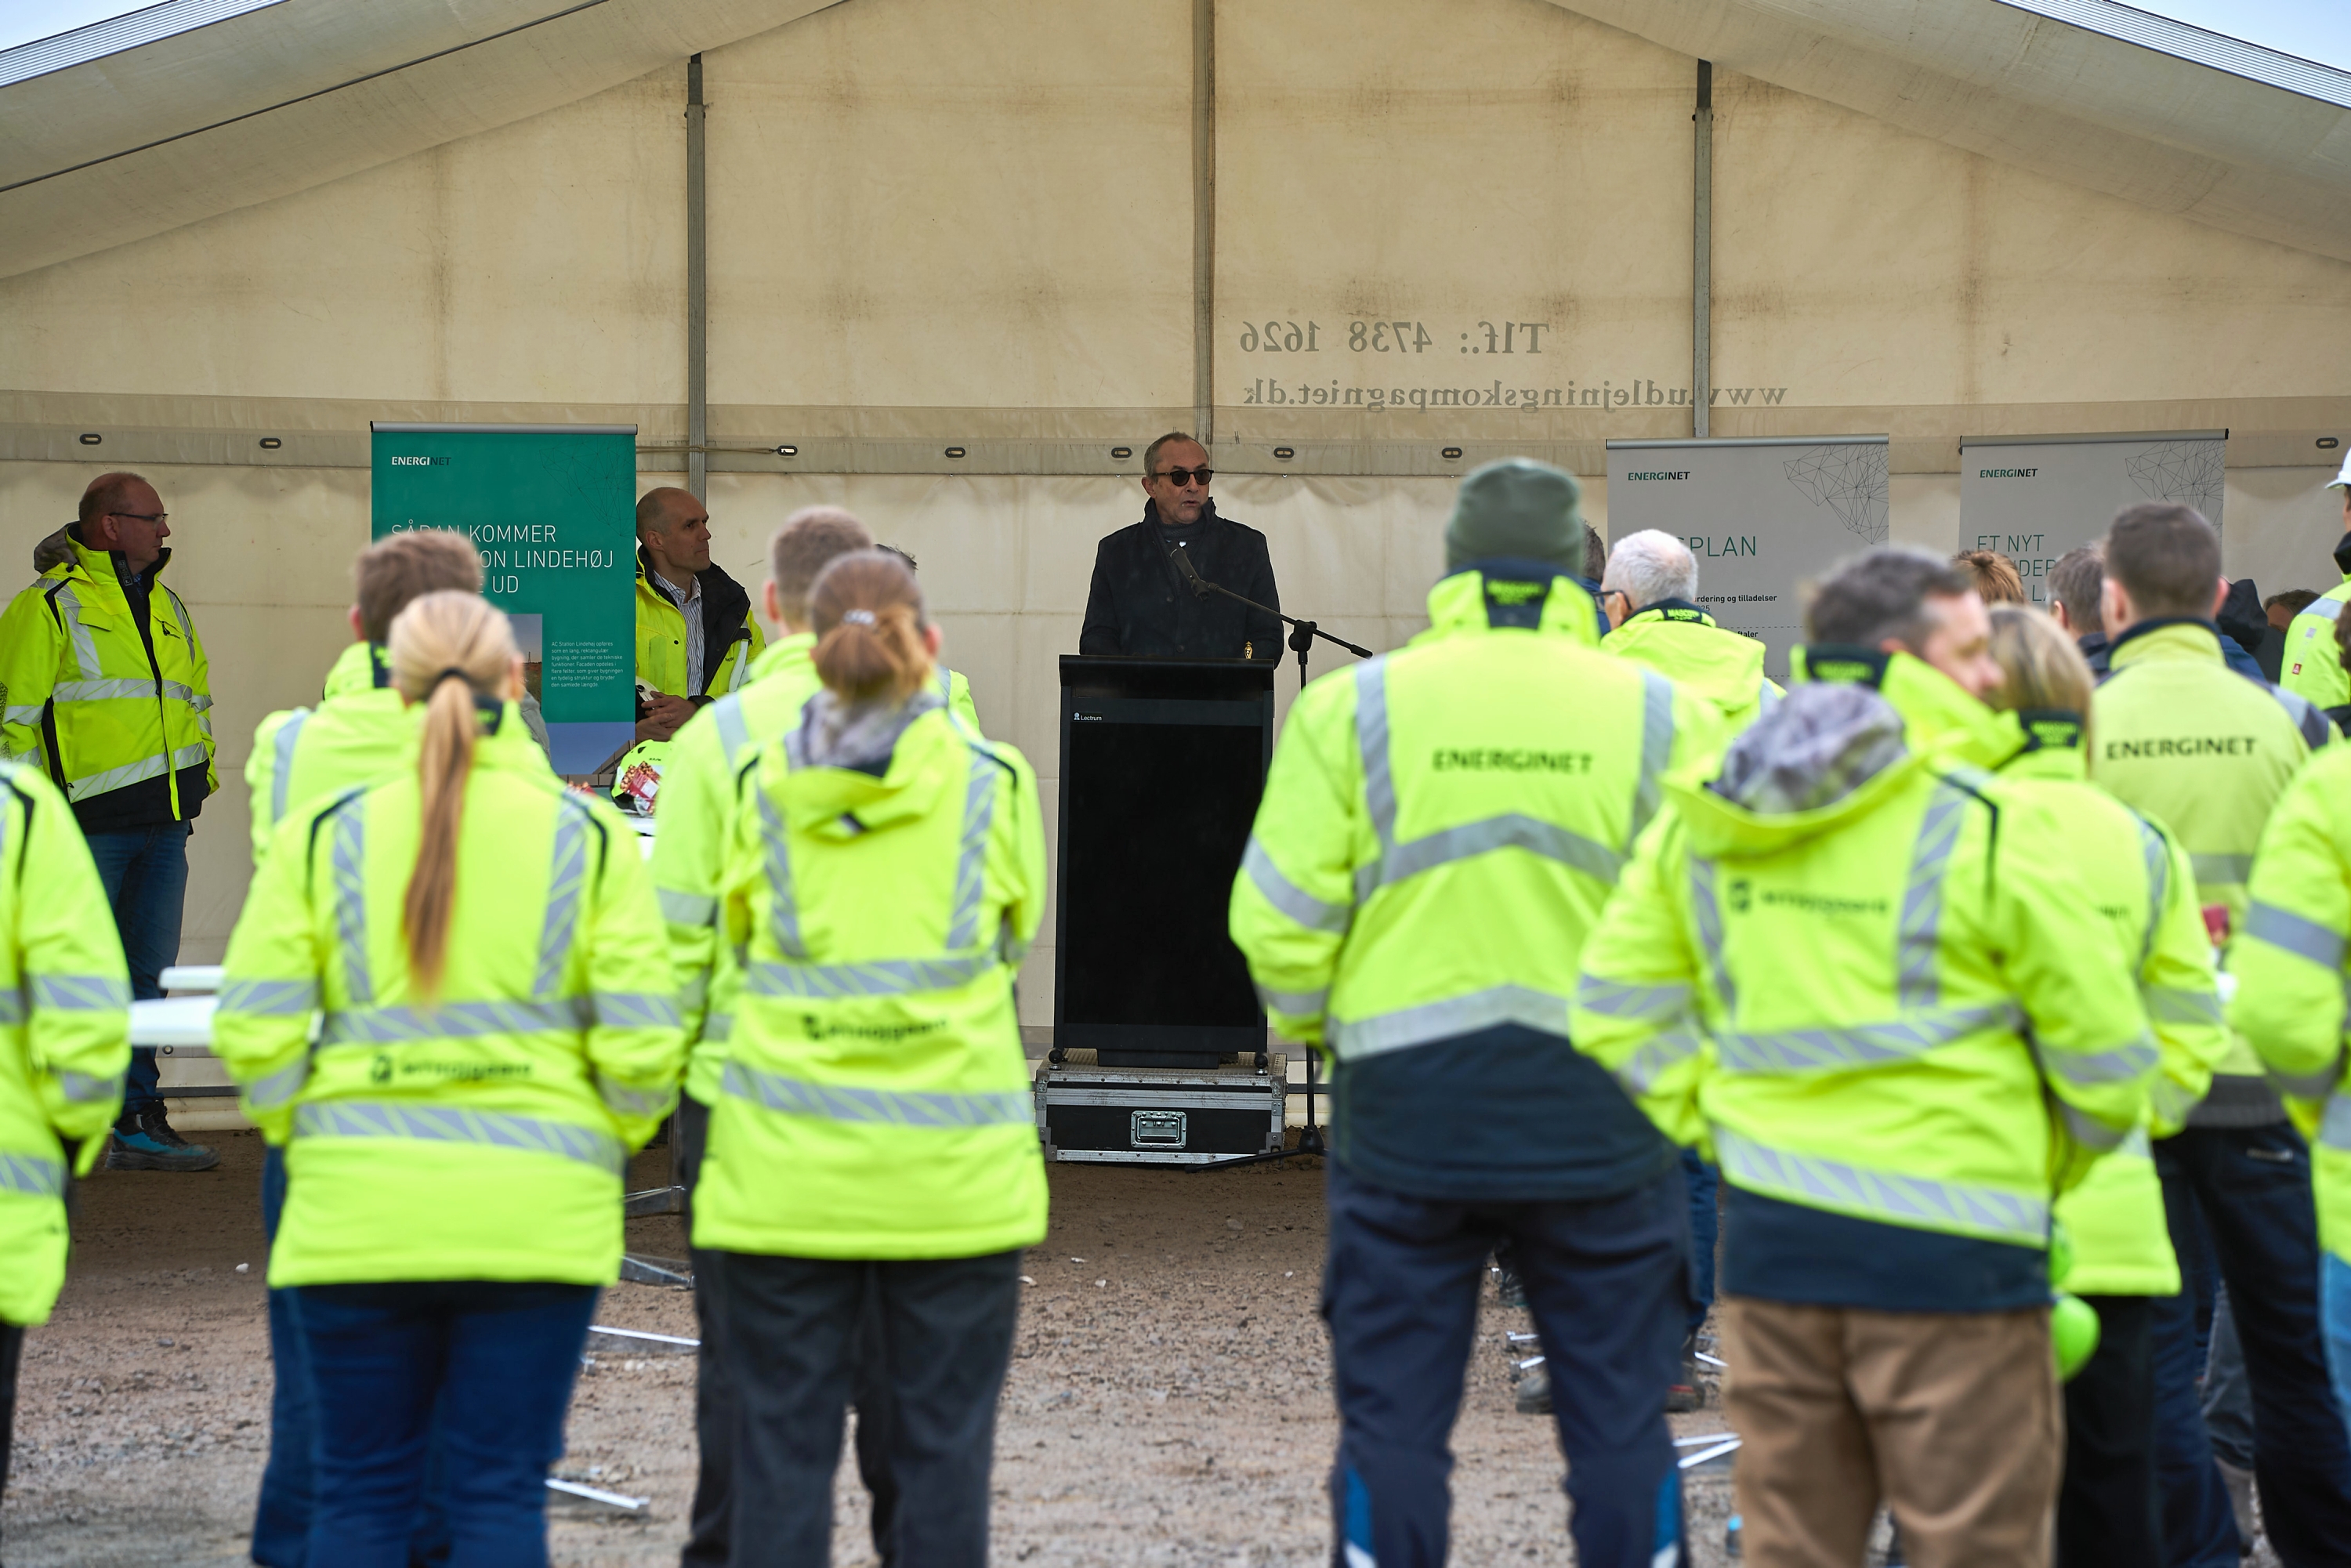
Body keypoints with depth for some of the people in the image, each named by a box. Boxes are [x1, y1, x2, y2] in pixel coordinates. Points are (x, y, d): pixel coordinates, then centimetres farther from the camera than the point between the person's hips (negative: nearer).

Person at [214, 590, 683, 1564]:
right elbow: (642, 1045, -4)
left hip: (359, 1212, 1)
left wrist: (306, 1138, 12)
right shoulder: (587, 836, 0)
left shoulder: (324, 836, 1)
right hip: (536, 1215, -1)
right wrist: (610, 1138, 15)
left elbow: (254, 1032, -3)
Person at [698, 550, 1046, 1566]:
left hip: (786, 1169, 0)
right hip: (953, 1174, 0)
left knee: (782, 1443, 5)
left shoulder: (764, 786, -1)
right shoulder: (992, 779, -2)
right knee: (943, 1444, 6)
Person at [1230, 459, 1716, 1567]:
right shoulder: (1658, 716, -2)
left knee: (1393, 1420, 8)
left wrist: (1316, 1026, 15)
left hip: (1405, 1103, 0)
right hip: (1601, 1112, 0)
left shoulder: (1354, 708, -3)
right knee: (1619, 1421, 9)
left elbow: (1279, 921, -5)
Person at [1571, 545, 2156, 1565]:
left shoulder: (1700, 820, 7)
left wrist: (1721, 1121, 14)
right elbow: (2103, 1047, -6)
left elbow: (1617, 1007, 10)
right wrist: (2058, 1165, 12)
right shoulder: (1984, 827, -11)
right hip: (1948, 1246, -6)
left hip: (1770, 1239, 6)